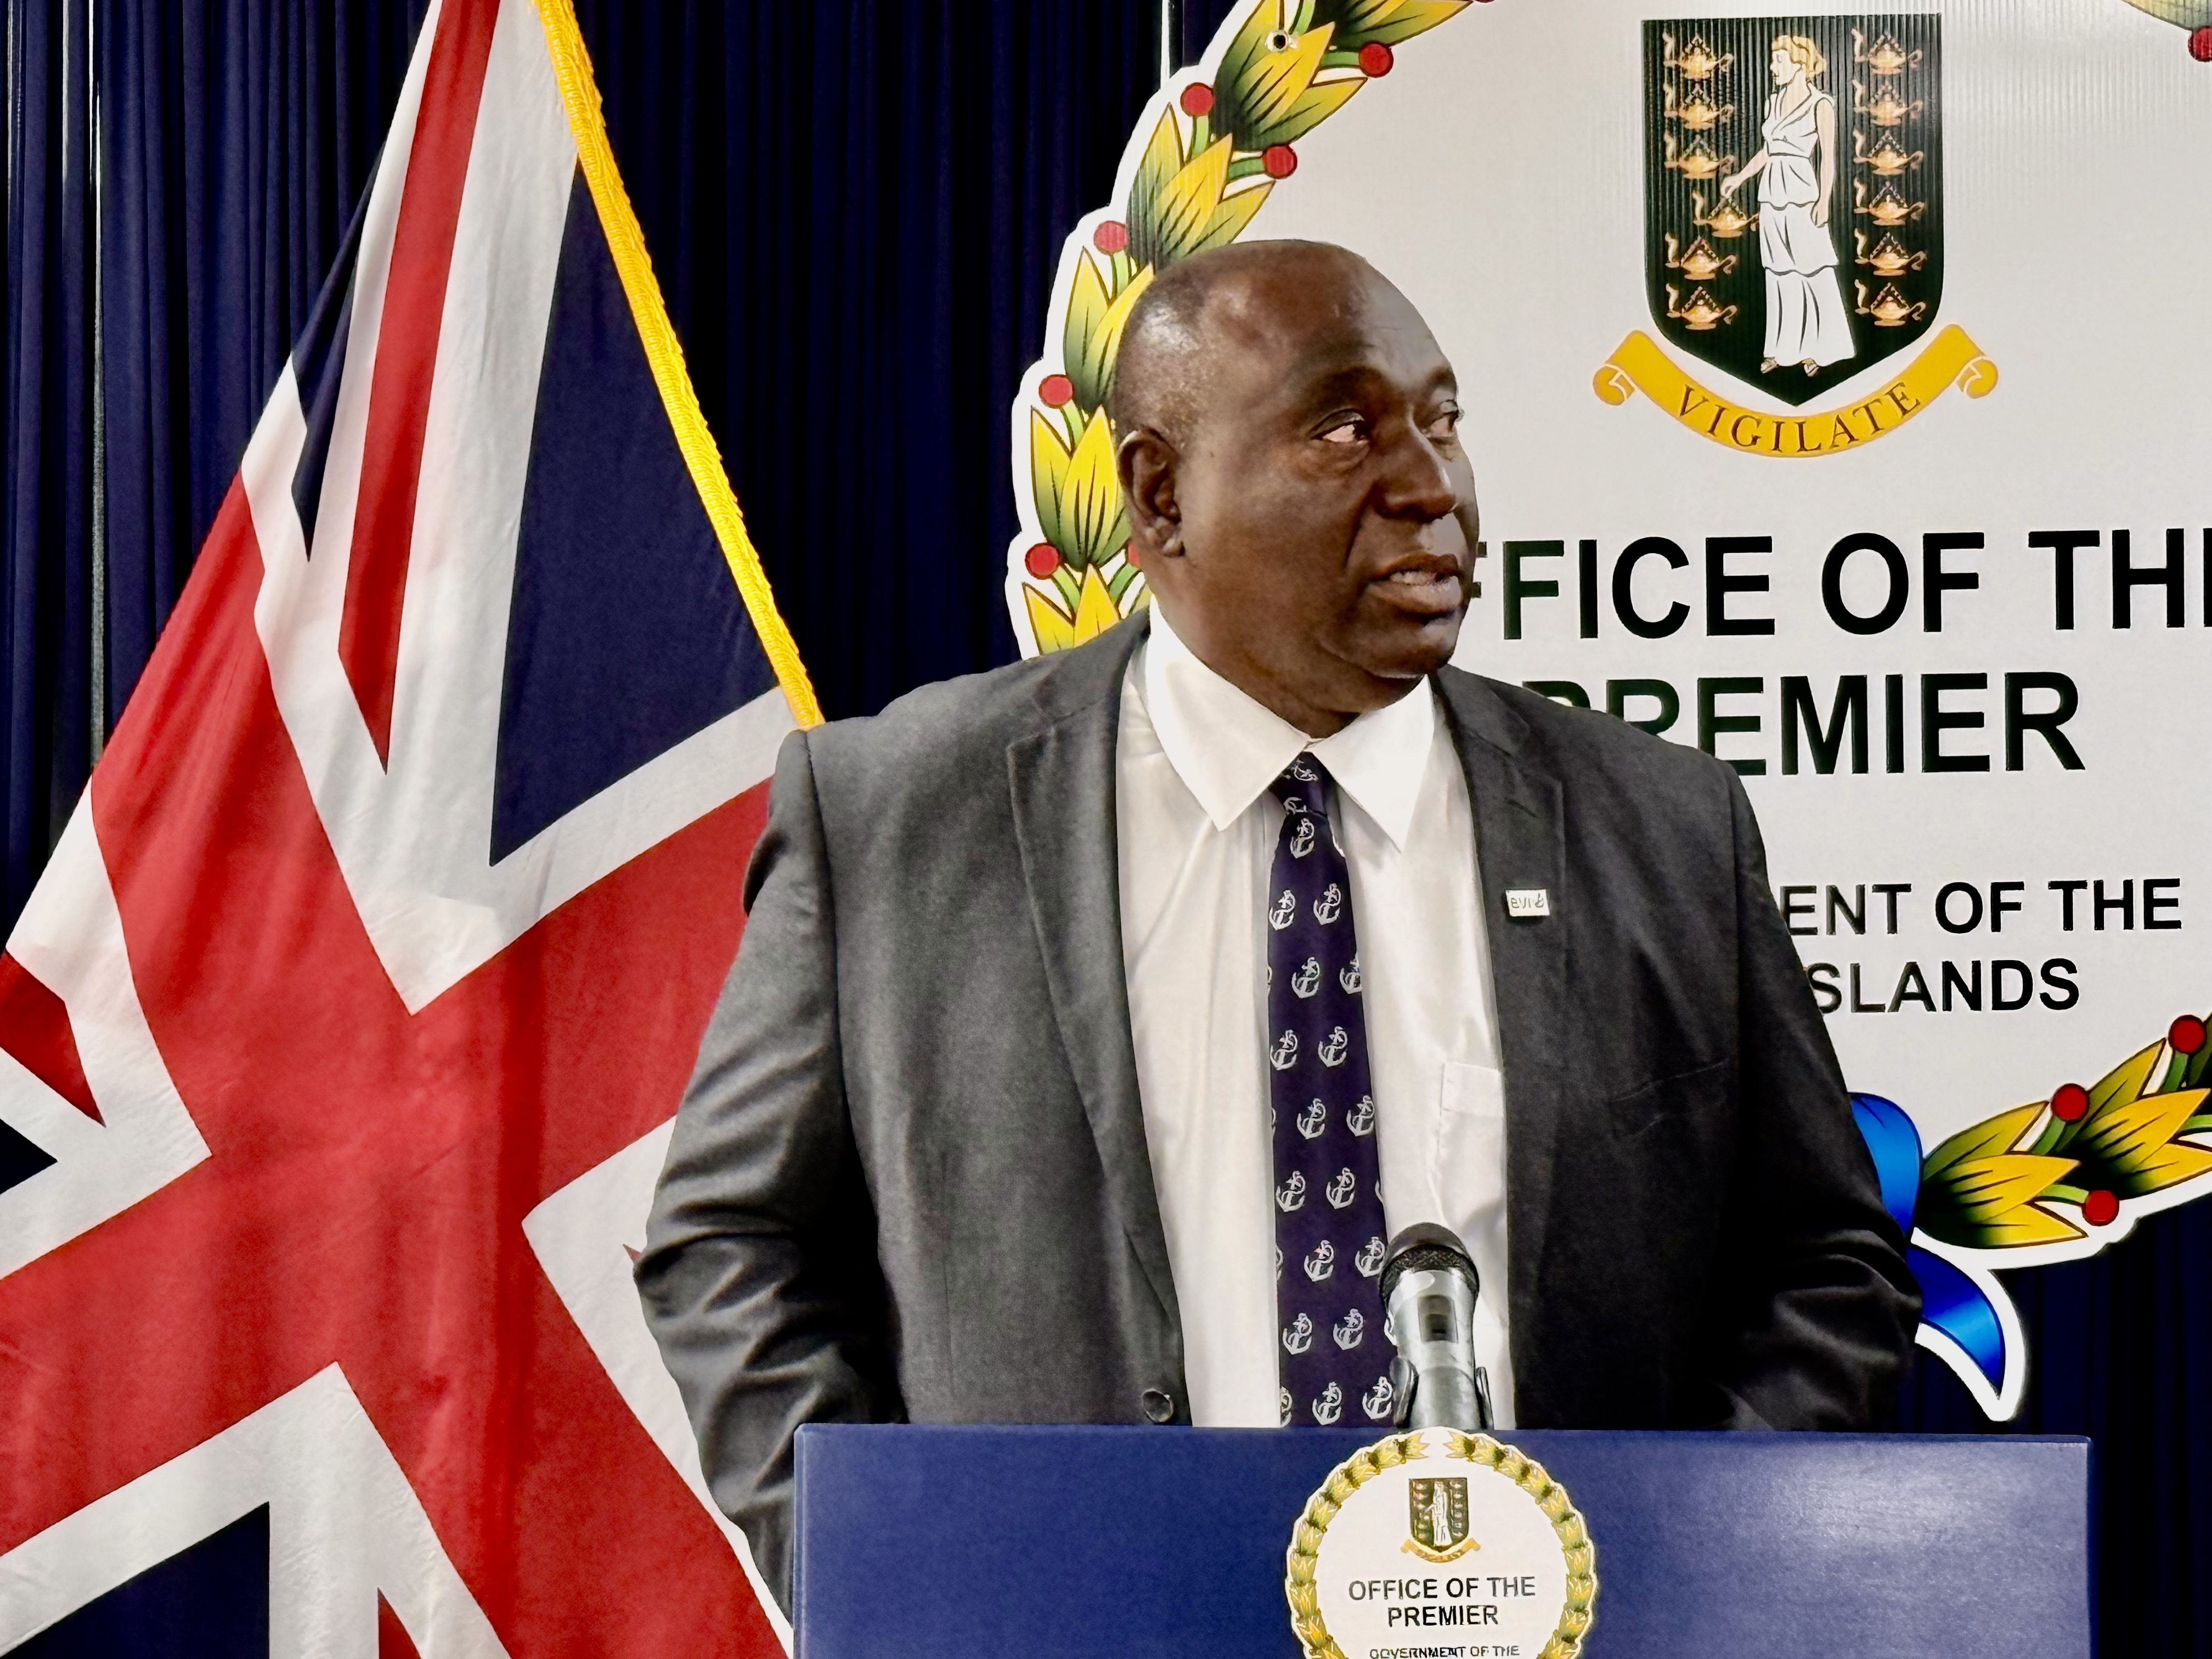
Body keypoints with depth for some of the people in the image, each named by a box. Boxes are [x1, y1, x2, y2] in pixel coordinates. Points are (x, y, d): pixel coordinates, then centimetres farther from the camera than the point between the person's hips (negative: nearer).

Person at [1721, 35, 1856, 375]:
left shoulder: (1820, 104, -7)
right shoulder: (1775, 102, 13)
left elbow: (1828, 155, -11)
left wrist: (1824, 200, -18)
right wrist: (1740, 177, 22)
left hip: (1801, 193, -7)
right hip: (1772, 194, 7)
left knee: (1814, 272, -2)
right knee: (1780, 274, 9)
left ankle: (1822, 349, 5)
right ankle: (1784, 349, 13)